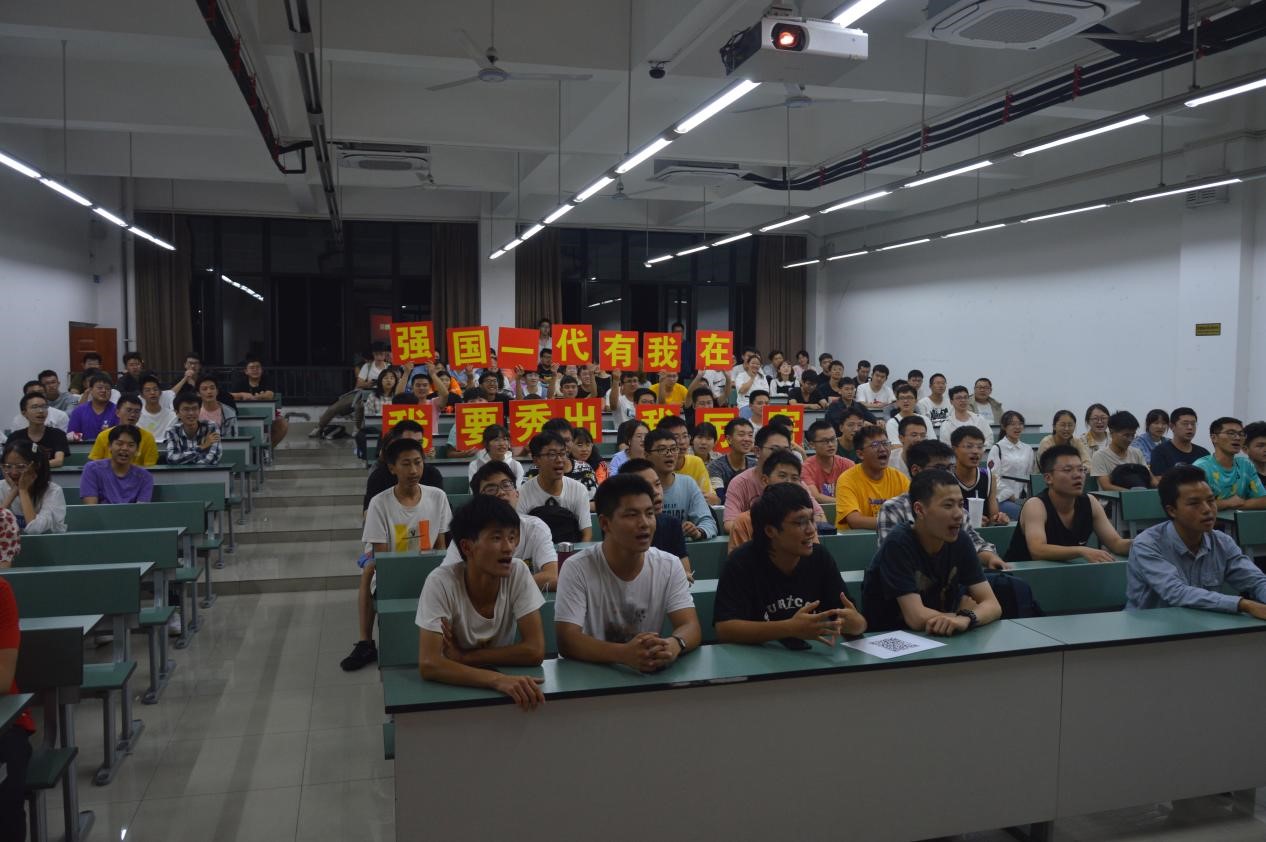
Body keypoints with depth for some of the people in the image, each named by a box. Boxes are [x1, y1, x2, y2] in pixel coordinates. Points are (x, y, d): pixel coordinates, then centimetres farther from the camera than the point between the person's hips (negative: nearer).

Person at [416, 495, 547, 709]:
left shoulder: (518, 572, -12)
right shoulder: (441, 583, -18)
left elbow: (535, 651, -15)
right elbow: (428, 664, -25)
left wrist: (463, 657, -16)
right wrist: (496, 678, -36)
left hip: (507, 685, 3)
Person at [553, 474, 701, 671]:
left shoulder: (670, 566, 0)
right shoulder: (577, 569, -11)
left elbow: (691, 628, -7)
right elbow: (566, 640, -18)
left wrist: (673, 645, -30)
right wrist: (624, 654, -34)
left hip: (649, 674, 4)